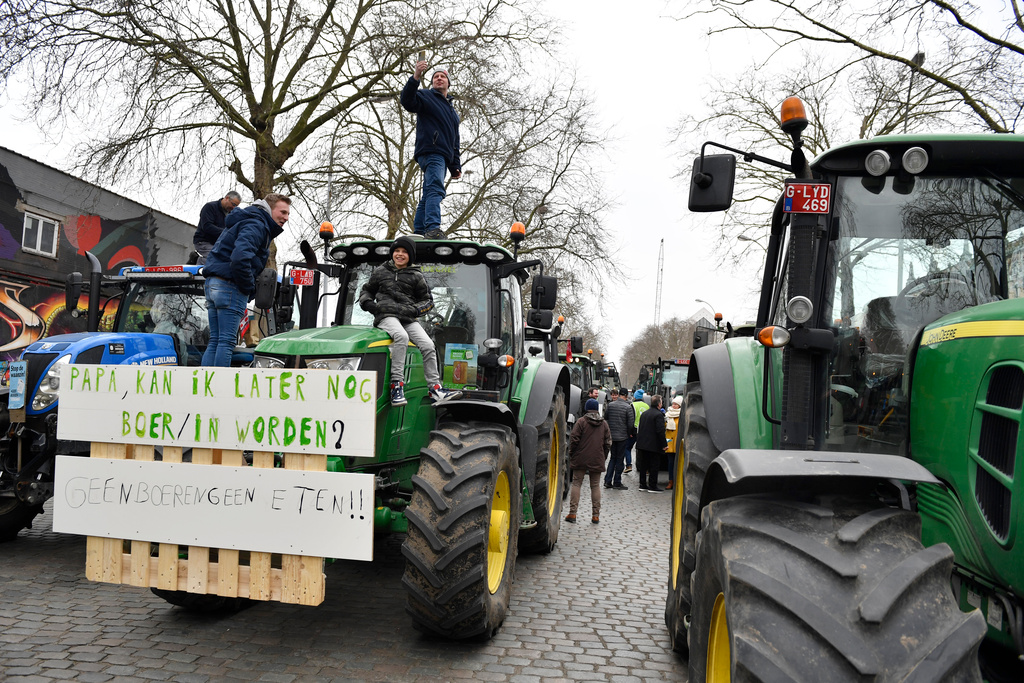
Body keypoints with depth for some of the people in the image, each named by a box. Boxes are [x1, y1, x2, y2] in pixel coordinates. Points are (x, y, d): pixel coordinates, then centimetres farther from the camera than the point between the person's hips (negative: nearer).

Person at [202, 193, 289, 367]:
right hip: (230, 287, -10)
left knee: (215, 342, 9)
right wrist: (249, 288, -14)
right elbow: (240, 258, -25)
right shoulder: (256, 226, -10)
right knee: (227, 341, -8)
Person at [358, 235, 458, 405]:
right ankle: (396, 384, -36)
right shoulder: (380, 272, 17)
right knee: (401, 336, -36)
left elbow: (428, 301, 17)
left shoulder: (416, 276, 14)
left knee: (428, 345, -19)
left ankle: (435, 388, -9)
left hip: (408, 319, 2)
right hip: (386, 316, -2)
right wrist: (367, 303, 5)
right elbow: (366, 290, 28)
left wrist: (415, 310, -4)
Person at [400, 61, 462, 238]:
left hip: (442, 156, 9)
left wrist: (455, 166, 22)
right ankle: (433, 229, -41)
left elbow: (455, 141, 31)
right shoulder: (426, 97, 9)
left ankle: (419, 232, 4)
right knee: (435, 189, -27)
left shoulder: (451, 109, 31)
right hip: (430, 152, -8)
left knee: (428, 196, 5)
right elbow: (407, 101, -15)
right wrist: (416, 77, -29)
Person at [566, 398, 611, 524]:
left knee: (577, 483, 4)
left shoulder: (581, 422, -6)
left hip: (580, 460, -3)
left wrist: (571, 454, 4)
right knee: (595, 485, 8)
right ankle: (596, 515, 7)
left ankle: (572, 513, 2)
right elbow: (608, 442, 8)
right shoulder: (604, 424, 6)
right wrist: (603, 457, 17)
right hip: (597, 461, 3)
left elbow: (574, 440, -9)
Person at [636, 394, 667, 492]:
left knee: (643, 465, 13)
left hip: (642, 444, 7)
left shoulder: (644, 413, 11)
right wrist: (664, 445, -13)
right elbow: (660, 431, -19)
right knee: (654, 466, 1)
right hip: (654, 445, -7)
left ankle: (643, 485, 19)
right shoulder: (659, 415, -14)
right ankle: (652, 486, 3)